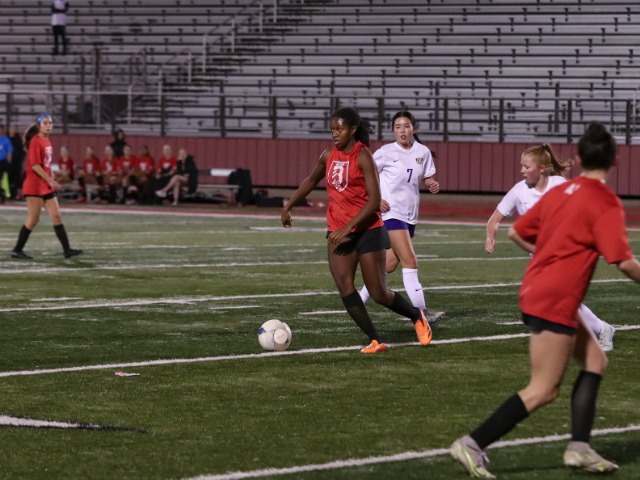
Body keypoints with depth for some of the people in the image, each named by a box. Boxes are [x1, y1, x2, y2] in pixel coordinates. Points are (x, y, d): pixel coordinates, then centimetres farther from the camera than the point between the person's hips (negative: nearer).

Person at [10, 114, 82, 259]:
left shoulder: (47, 141, 12)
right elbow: (35, 165, -20)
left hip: (46, 186, 8)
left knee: (56, 217, 4)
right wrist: (51, 181, -21)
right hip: (34, 186, -8)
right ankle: (17, 250, 5)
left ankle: (67, 249, 3)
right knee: (33, 219, -5)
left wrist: (52, 181, 14)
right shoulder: (35, 141, -13)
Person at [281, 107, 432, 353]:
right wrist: (288, 206, 21)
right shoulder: (328, 156, 6)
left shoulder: (363, 157, -13)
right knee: (344, 287, -13)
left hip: (367, 230, -5)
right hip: (338, 233, 5)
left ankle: (417, 317, 27)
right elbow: (311, 181, 26)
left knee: (378, 293, -2)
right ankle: (376, 341, -8)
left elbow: (374, 200, -19)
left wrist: (348, 228, -24)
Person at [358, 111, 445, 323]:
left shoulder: (423, 152, 4)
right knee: (410, 260, -14)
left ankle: (360, 299, 25)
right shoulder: (386, 152, -8)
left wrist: (432, 185, -7)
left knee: (390, 263, 10)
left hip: (410, 215, 6)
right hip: (391, 212, -6)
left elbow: (425, 179, 16)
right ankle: (421, 311, -14)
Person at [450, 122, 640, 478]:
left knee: (595, 361, 17)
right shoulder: (606, 203, -12)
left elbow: (517, 233, 16)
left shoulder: (560, 192, 10)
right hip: (556, 302, -9)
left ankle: (580, 448, 12)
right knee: (544, 390, -4)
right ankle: (473, 446, -7)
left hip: (536, 291, 9)